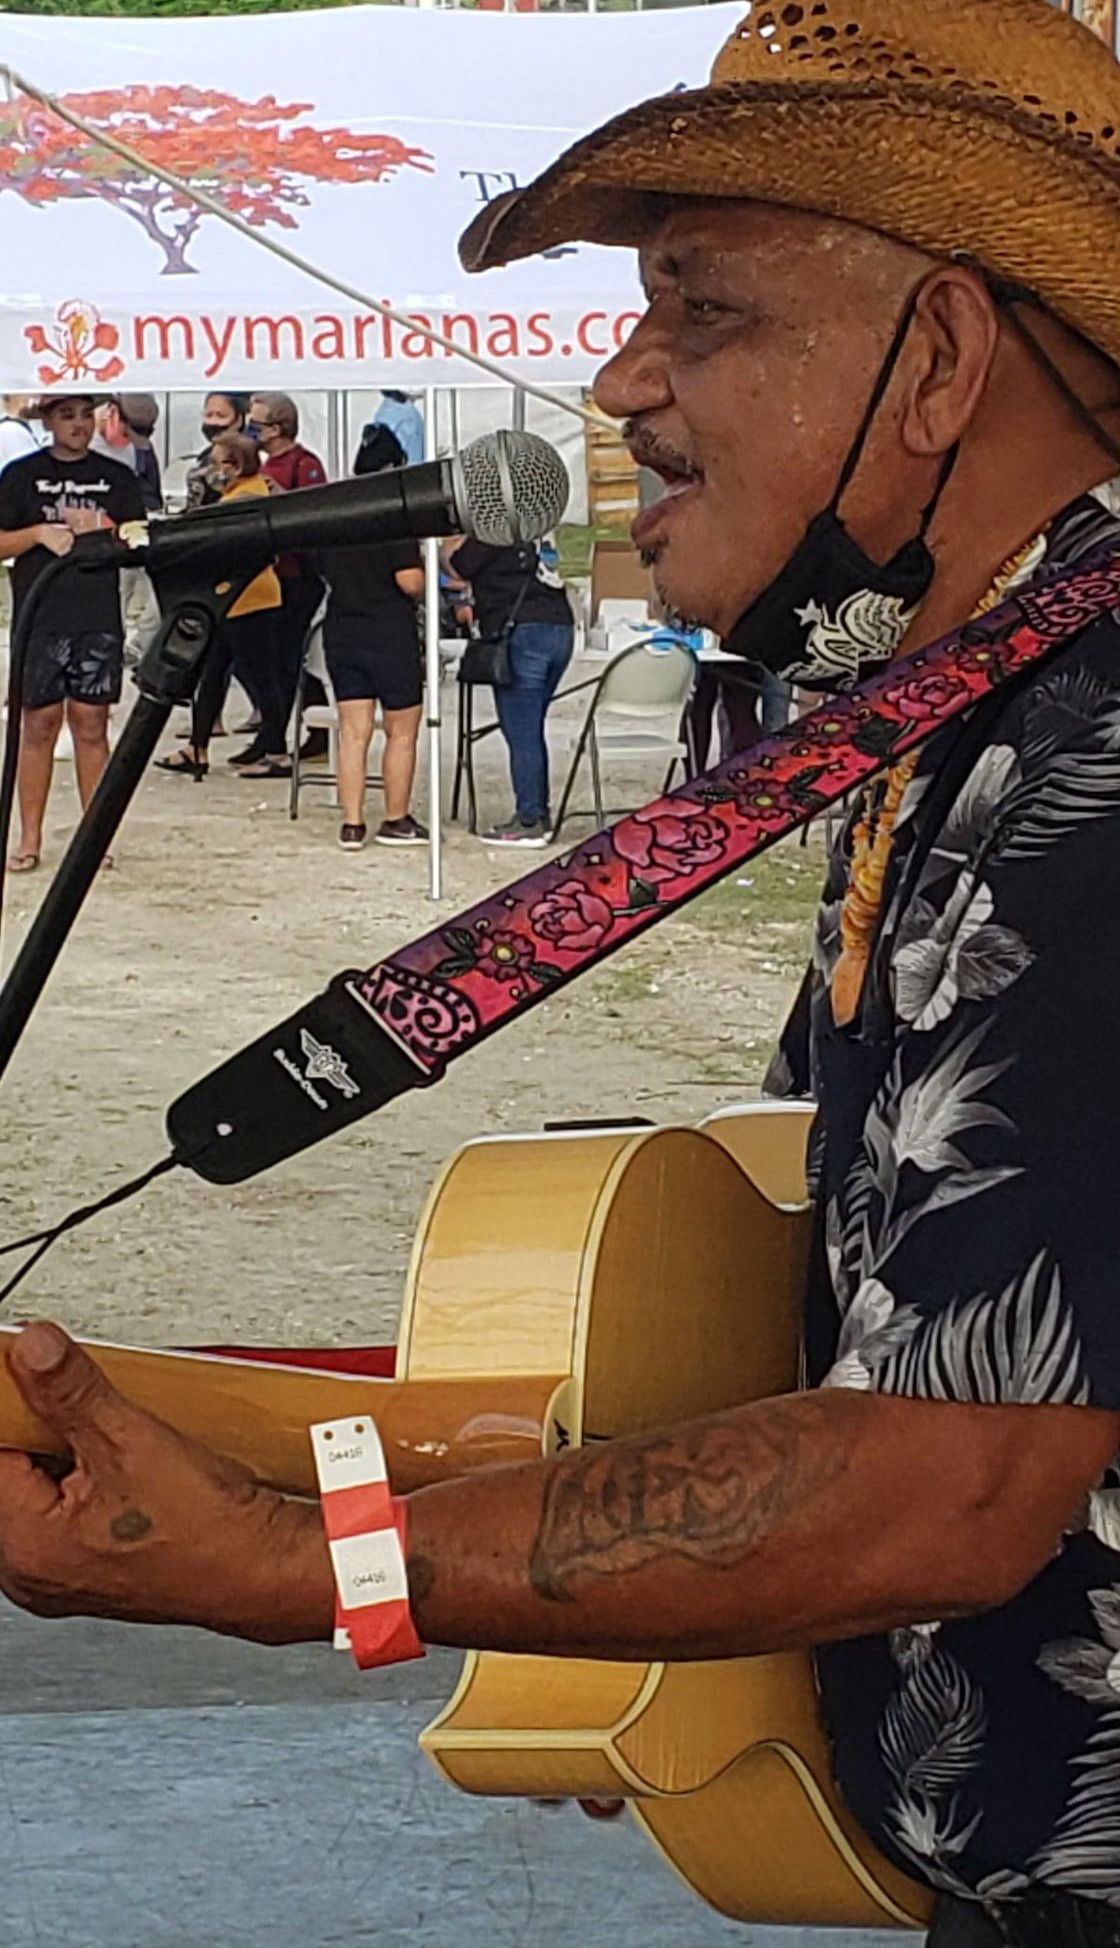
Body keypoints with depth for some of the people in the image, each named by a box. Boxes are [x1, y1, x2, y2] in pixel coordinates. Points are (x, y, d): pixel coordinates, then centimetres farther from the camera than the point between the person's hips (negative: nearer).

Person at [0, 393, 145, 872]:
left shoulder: (116, 477, 11)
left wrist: (102, 530, -9)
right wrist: (40, 533, -15)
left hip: (100, 621, 1)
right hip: (39, 621, -1)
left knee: (91, 725, 2)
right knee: (39, 724, 0)